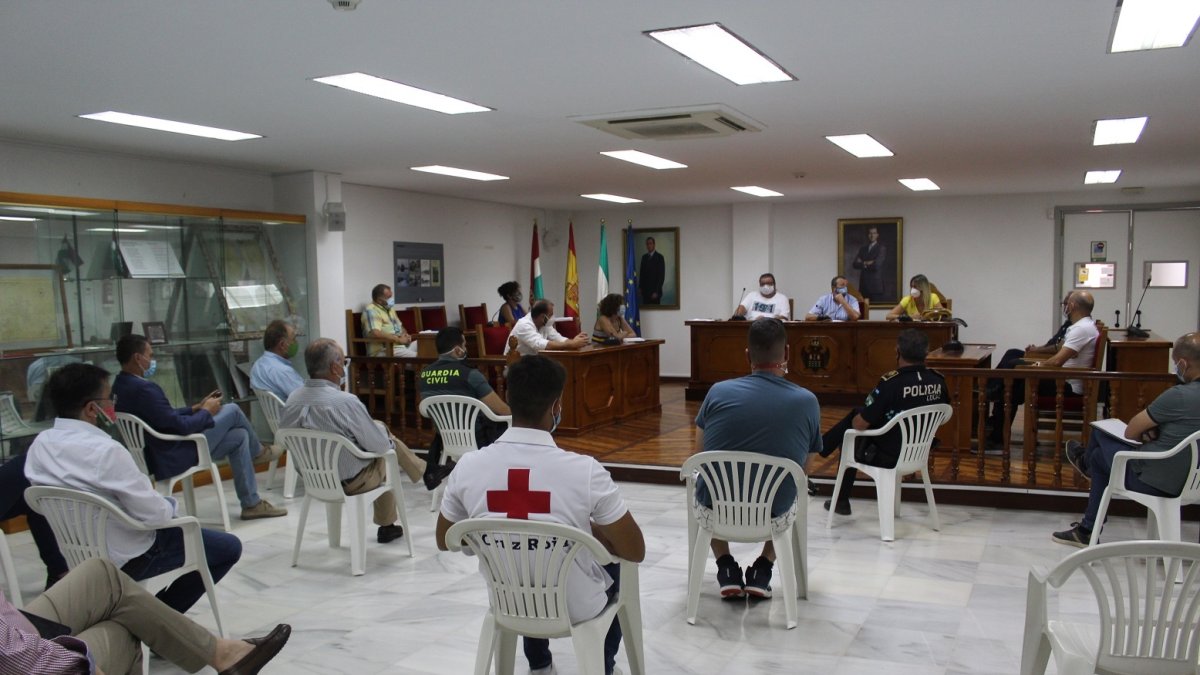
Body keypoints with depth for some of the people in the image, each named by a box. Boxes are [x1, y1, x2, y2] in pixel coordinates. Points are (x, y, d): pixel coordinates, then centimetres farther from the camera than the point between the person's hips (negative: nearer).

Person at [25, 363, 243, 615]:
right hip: (126, 557, -8)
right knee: (229, 547, 6)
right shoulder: (106, 451, -29)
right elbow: (154, 514, -25)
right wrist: (171, 505, -2)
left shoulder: (40, 444, -5)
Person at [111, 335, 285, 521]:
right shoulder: (143, 389, -27)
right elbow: (180, 426, -24)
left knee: (239, 437, 12)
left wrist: (196, 408, 9)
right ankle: (257, 451, 28)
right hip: (173, 458, -10)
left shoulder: (121, 386, 5)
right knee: (232, 410, -1)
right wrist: (206, 411, -7)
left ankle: (252, 504, 18)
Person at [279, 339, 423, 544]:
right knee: (389, 446, 22)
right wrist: (386, 438, 5)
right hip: (350, 481, -6)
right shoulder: (346, 402, -31)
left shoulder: (291, 401, -12)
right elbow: (380, 445, -20)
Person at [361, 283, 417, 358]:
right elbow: (375, 333, -26)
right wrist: (399, 340, -20)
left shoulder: (389, 308, 19)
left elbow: (400, 326, 29)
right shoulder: (371, 310, -10)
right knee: (415, 357, -32)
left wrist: (405, 335, 4)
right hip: (383, 350, -10)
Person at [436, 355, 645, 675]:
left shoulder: (468, 466, -17)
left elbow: (444, 542, 0)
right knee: (613, 560, 30)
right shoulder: (585, 470, -26)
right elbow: (636, 551, -15)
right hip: (576, 608, -2)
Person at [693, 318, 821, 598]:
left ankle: (726, 570, 27)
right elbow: (804, 463, 6)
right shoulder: (807, 401, -10)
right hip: (773, 518, 0)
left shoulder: (718, 392, -10)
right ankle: (763, 569, 24)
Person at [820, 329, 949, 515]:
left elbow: (859, 425, -23)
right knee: (856, 412, 22)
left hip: (887, 457, -6)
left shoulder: (890, 383, -29)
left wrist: (856, 421, 3)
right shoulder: (939, 381, -9)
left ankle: (842, 502, 40)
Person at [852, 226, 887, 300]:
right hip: (863, 284, 5)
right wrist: (867, 263, -7)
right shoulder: (862, 248, 16)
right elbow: (855, 264, 7)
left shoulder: (882, 248, -1)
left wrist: (863, 263, 1)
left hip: (876, 285, -4)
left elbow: (877, 265, -12)